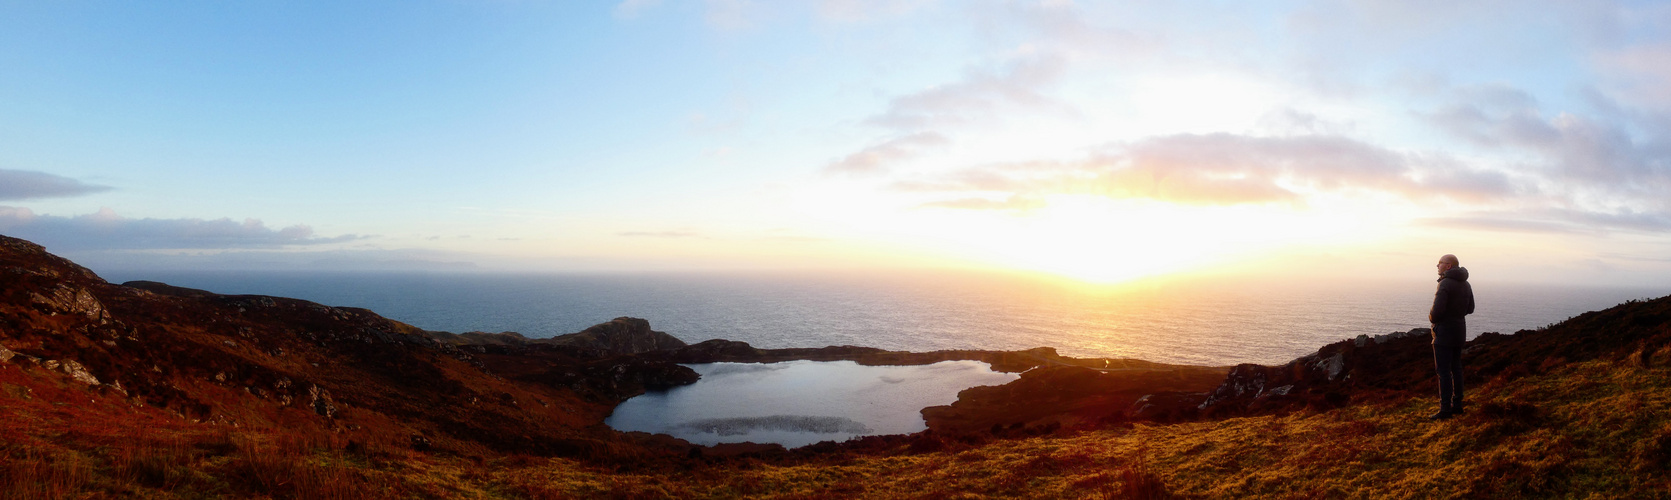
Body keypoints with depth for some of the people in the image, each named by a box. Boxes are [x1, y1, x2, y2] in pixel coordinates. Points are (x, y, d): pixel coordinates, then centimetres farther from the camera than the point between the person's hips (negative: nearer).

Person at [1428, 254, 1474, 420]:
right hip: (1459, 330, 9)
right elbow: (1470, 309, 19)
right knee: (1456, 368, 15)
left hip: (1444, 331, -9)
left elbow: (1437, 310, -24)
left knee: (1443, 371, -5)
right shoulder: (1465, 284, 10)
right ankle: (1457, 405, 22)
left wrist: (1432, 319, -4)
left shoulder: (1445, 284, -18)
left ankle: (1445, 409, -3)